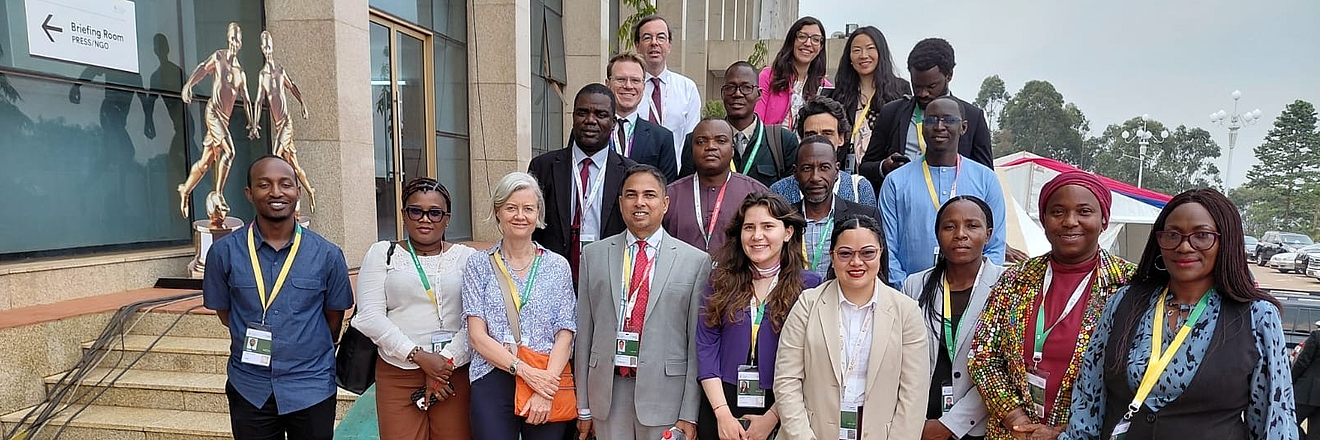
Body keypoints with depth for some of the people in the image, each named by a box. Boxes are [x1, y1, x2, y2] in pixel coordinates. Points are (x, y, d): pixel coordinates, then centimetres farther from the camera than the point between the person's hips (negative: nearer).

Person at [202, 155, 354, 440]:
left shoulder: (327, 254, -7)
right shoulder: (224, 252, -5)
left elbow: (334, 318, 3)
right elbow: (224, 313, 6)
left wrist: (311, 355, 9)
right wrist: (258, 343, 4)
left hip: (312, 388, 0)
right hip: (249, 390, 1)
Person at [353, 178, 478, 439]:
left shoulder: (468, 257, 5)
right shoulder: (382, 253, 6)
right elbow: (369, 316, -4)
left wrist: (446, 361, -12)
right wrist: (419, 356, -12)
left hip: (456, 372, 0)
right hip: (398, 373, 0)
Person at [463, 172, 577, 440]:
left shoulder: (558, 266, 4)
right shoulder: (479, 264, 3)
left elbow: (564, 336, -1)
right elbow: (477, 336, -3)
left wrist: (546, 392, -14)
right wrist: (524, 370, -14)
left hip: (548, 383, 1)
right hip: (493, 382, 0)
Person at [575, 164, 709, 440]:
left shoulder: (695, 261, -3)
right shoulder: (594, 255, 4)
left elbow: (697, 342, -3)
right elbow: (584, 334, 5)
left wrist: (689, 415, -4)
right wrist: (583, 407, 5)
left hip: (664, 392, -1)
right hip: (608, 390, 2)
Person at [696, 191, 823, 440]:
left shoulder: (808, 285, -4)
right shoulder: (721, 280, 1)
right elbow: (706, 346, -3)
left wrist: (772, 417, -12)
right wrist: (722, 413, -10)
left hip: (780, 410, -1)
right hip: (721, 405, 2)